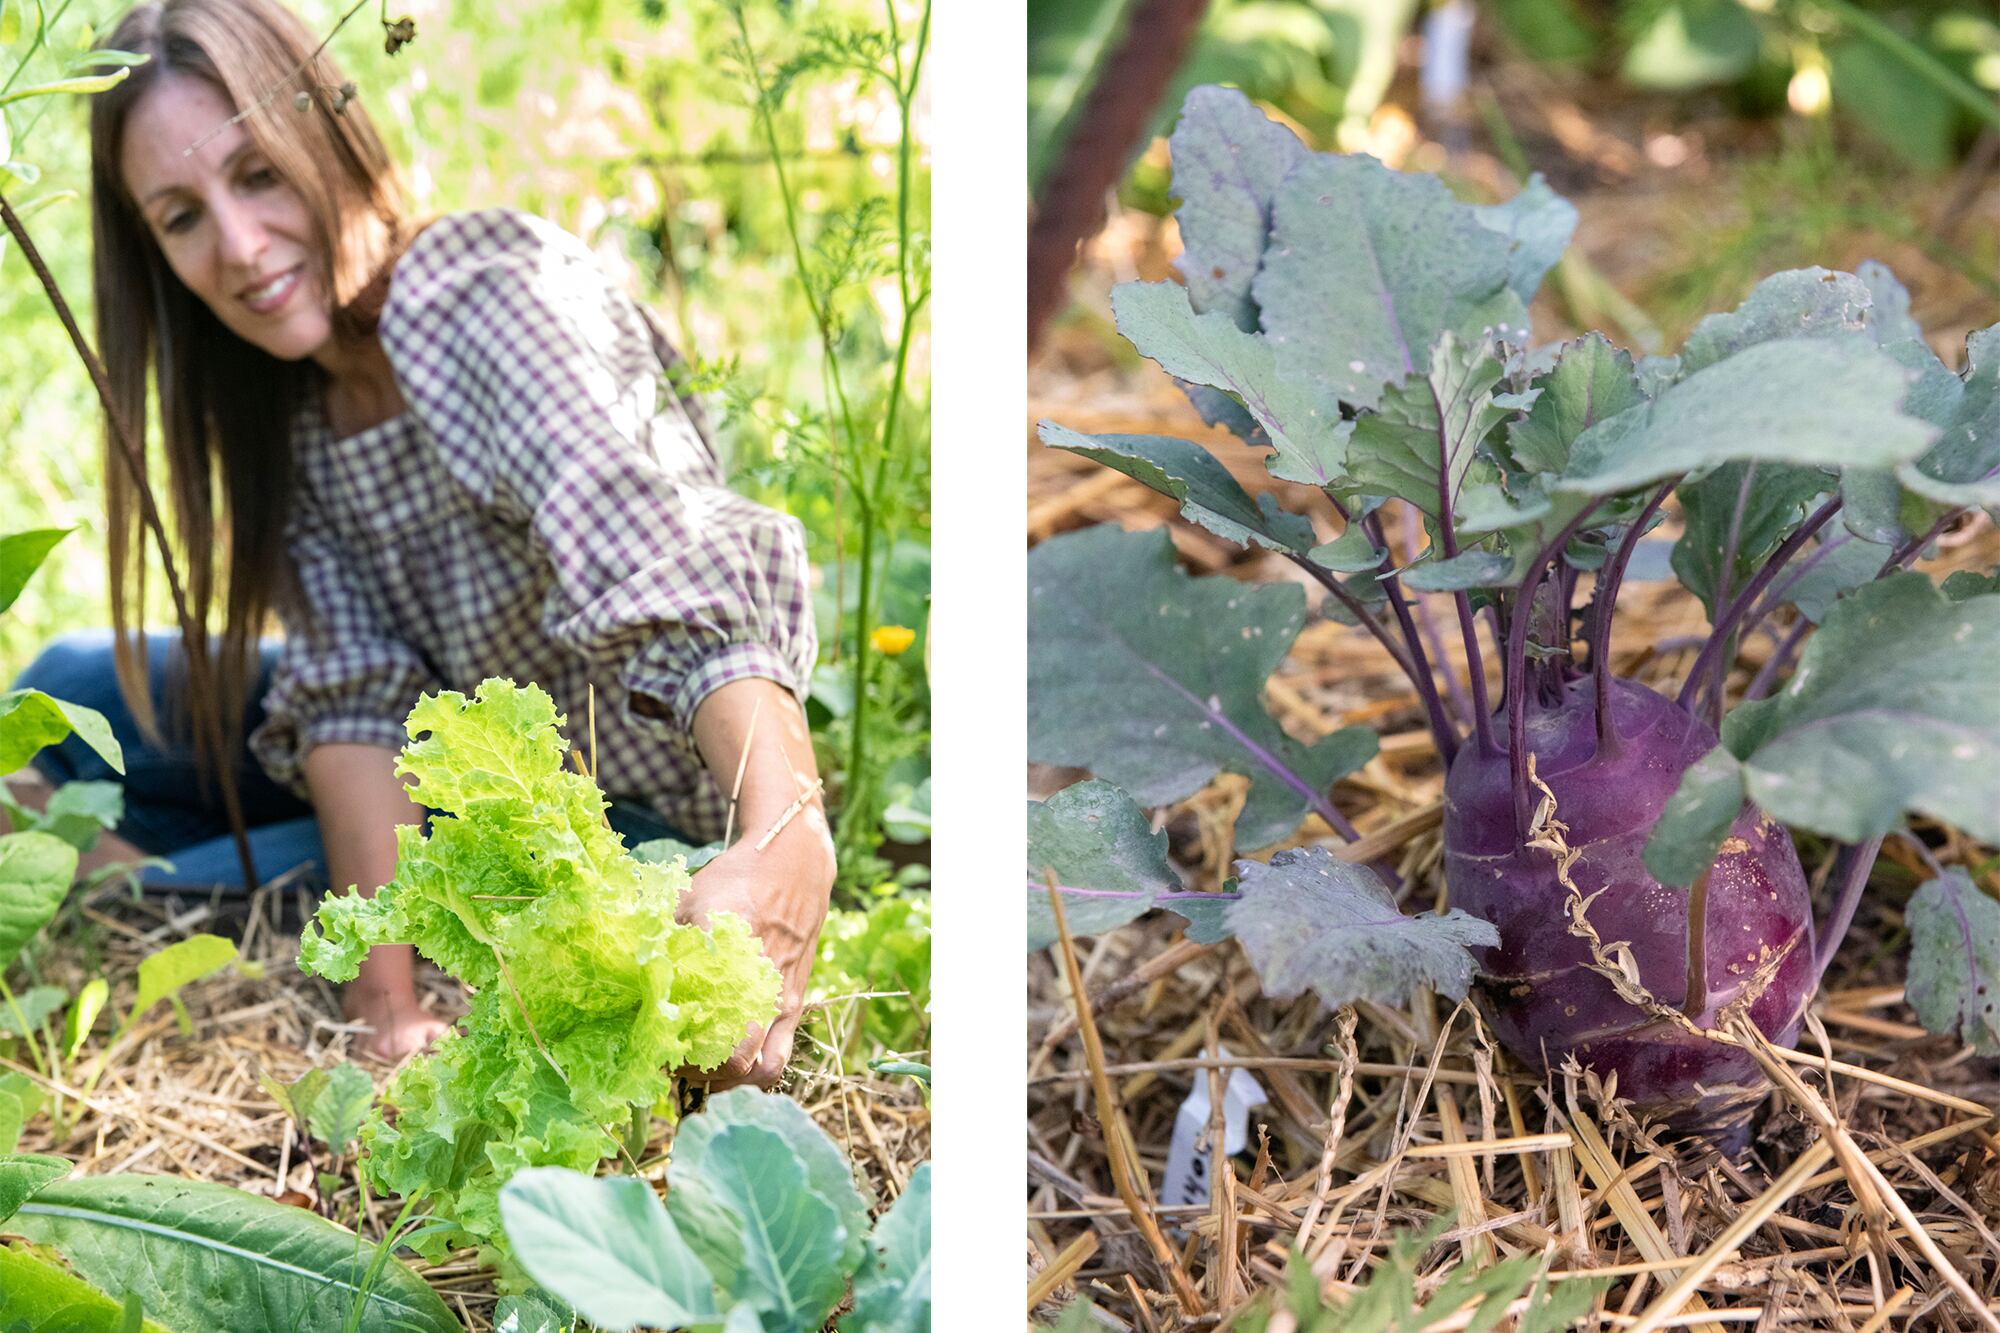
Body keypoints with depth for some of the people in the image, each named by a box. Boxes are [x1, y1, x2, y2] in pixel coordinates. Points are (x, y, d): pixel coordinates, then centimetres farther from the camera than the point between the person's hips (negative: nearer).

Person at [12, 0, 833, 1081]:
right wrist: (388, 1011, -28)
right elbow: (356, 698, -14)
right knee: (77, 692, 3)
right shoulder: (279, 404, -2)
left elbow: (683, 583, -41)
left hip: (636, 813, -7)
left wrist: (788, 840, -59)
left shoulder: (485, 292, -25)